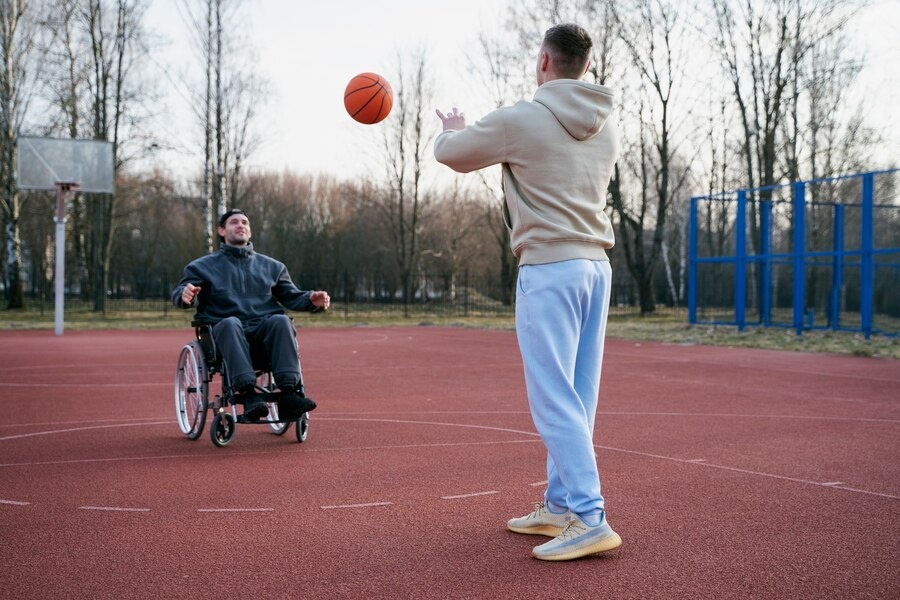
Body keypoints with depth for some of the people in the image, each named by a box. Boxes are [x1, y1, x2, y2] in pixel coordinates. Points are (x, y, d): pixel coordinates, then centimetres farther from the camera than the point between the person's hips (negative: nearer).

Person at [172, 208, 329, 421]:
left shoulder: (272, 266, 26)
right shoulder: (203, 266, 17)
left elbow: (291, 296, 20)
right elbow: (179, 295, 5)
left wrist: (312, 300, -3)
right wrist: (185, 295, -22)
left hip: (265, 332, 2)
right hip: (224, 332, -2)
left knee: (281, 320, -33)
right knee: (230, 323, -38)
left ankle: (289, 393, -43)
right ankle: (248, 393, -49)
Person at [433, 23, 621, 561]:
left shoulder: (520, 120, -8)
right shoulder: (606, 125, 11)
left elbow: (450, 152, 6)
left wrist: (455, 129, 30)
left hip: (548, 270, -7)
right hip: (597, 265, 7)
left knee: (555, 399, -6)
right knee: (576, 398, 11)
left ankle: (589, 519, -9)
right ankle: (560, 506, 20)